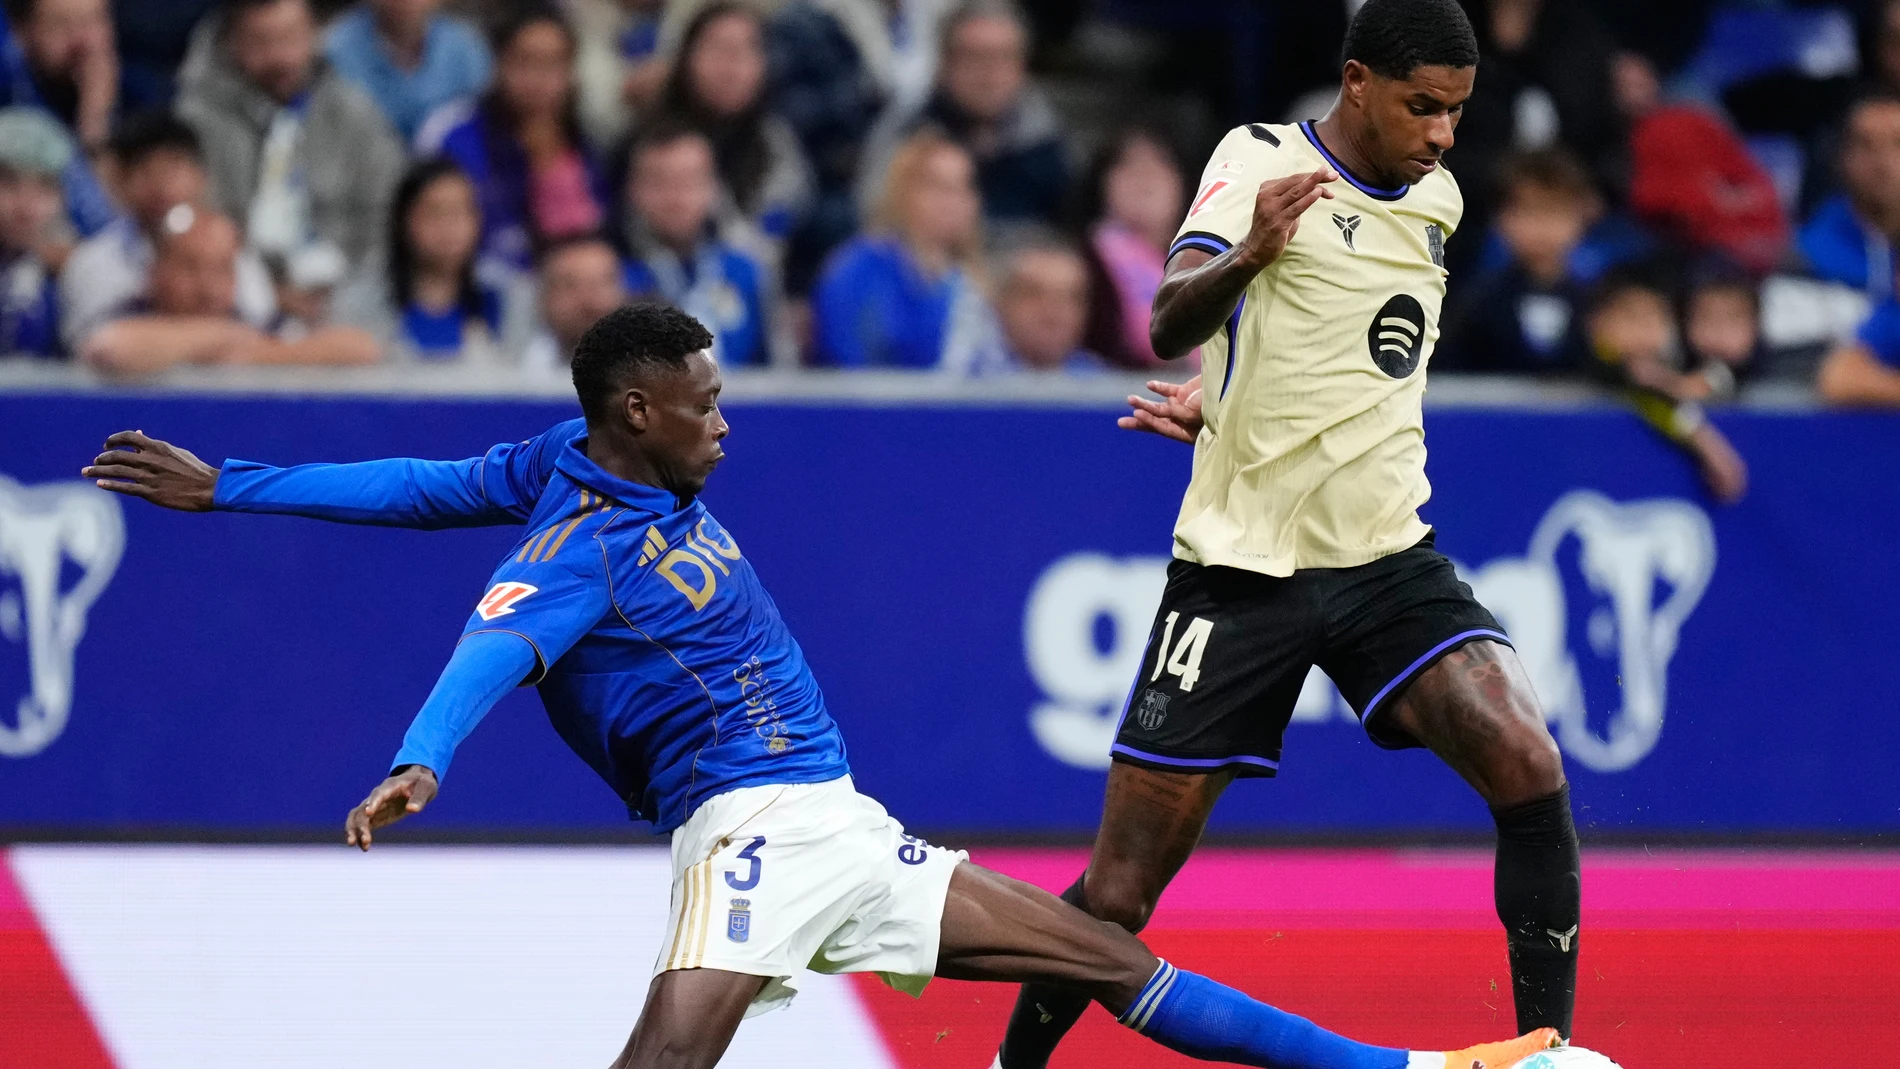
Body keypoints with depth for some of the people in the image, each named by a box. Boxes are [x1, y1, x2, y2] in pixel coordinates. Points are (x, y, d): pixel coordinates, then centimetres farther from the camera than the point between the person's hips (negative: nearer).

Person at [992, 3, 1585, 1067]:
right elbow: (1171, 326, -26)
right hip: (1243, 567, -4)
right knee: (1122, 891, -1)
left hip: (1388, 559, 4)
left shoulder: (1438, 198, 9)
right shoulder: (1263, 160, -9)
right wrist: (1246, 255, -45)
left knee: (1532, 775, -19)